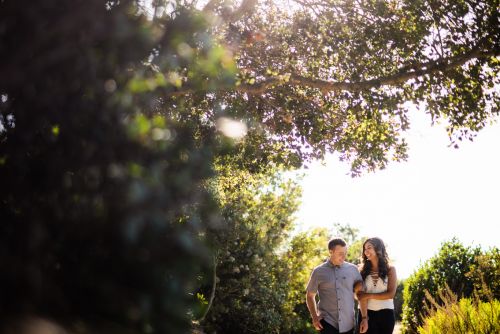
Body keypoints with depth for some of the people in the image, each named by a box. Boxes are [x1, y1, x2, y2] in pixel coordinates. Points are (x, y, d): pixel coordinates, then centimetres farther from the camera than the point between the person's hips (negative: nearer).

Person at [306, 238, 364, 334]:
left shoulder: (352, 269, 4)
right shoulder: (318, 272, 1)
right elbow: (310, 295, 10)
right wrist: (314, 317, 1)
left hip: (348, 323, 2)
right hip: (327, 322, -2)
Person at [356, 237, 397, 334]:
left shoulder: (390, 269, 3)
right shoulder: (362, 270, 2)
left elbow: (391, 294, -5)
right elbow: (361, 295, -7)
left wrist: (369, 295, -13)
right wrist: (364, 318, -17)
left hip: (386, 314, 0)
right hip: (366, 313, 0)